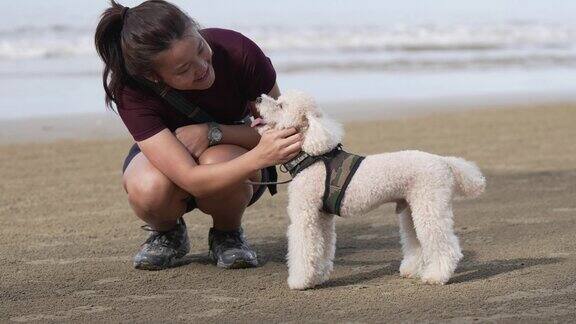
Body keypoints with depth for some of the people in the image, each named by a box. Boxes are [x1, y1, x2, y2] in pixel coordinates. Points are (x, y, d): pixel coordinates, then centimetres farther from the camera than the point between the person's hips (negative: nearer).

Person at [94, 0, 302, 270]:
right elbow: (192, 180, -40)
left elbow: (278, 128, -17)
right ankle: (168, 234, 2)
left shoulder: (237, 52, -31)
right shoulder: (131, 92, -32)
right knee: (149, 189, -35)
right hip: (160, 157, 0)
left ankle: (227, 235, -2)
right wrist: (259, 157, -56)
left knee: (217, 161, -35)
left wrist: (213, 132, -33)